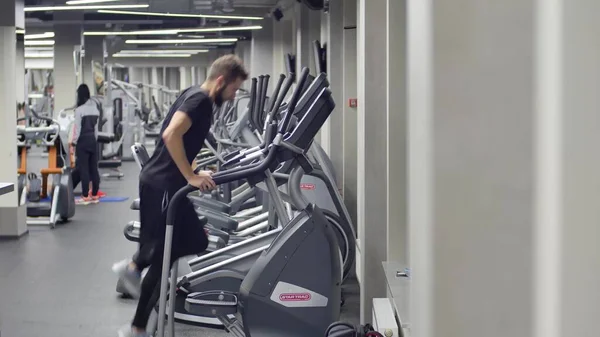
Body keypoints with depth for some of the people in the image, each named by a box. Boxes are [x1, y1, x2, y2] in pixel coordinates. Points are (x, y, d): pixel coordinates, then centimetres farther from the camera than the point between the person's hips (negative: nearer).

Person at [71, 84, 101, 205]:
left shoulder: (79, 109, -12)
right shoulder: (95, 108, 8)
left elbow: (77, 128, -12)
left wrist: (74, 142, -4)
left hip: (83, 141, -7)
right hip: (93, 140, 7)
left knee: (83, 169, -3)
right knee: (93, 168, 9)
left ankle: (85, 196, -3)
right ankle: (95, 195, 13)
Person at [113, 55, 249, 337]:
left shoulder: (197, 98, 15)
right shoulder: (200, 99, -15)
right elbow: (171, 134, -30)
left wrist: (195, 174, 20)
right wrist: (191, 176, -24)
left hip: (163, 182, 10)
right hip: (162, 185, -10)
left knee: (195, 241, 16)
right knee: (163, 259, -3)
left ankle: (133, 267, 24)